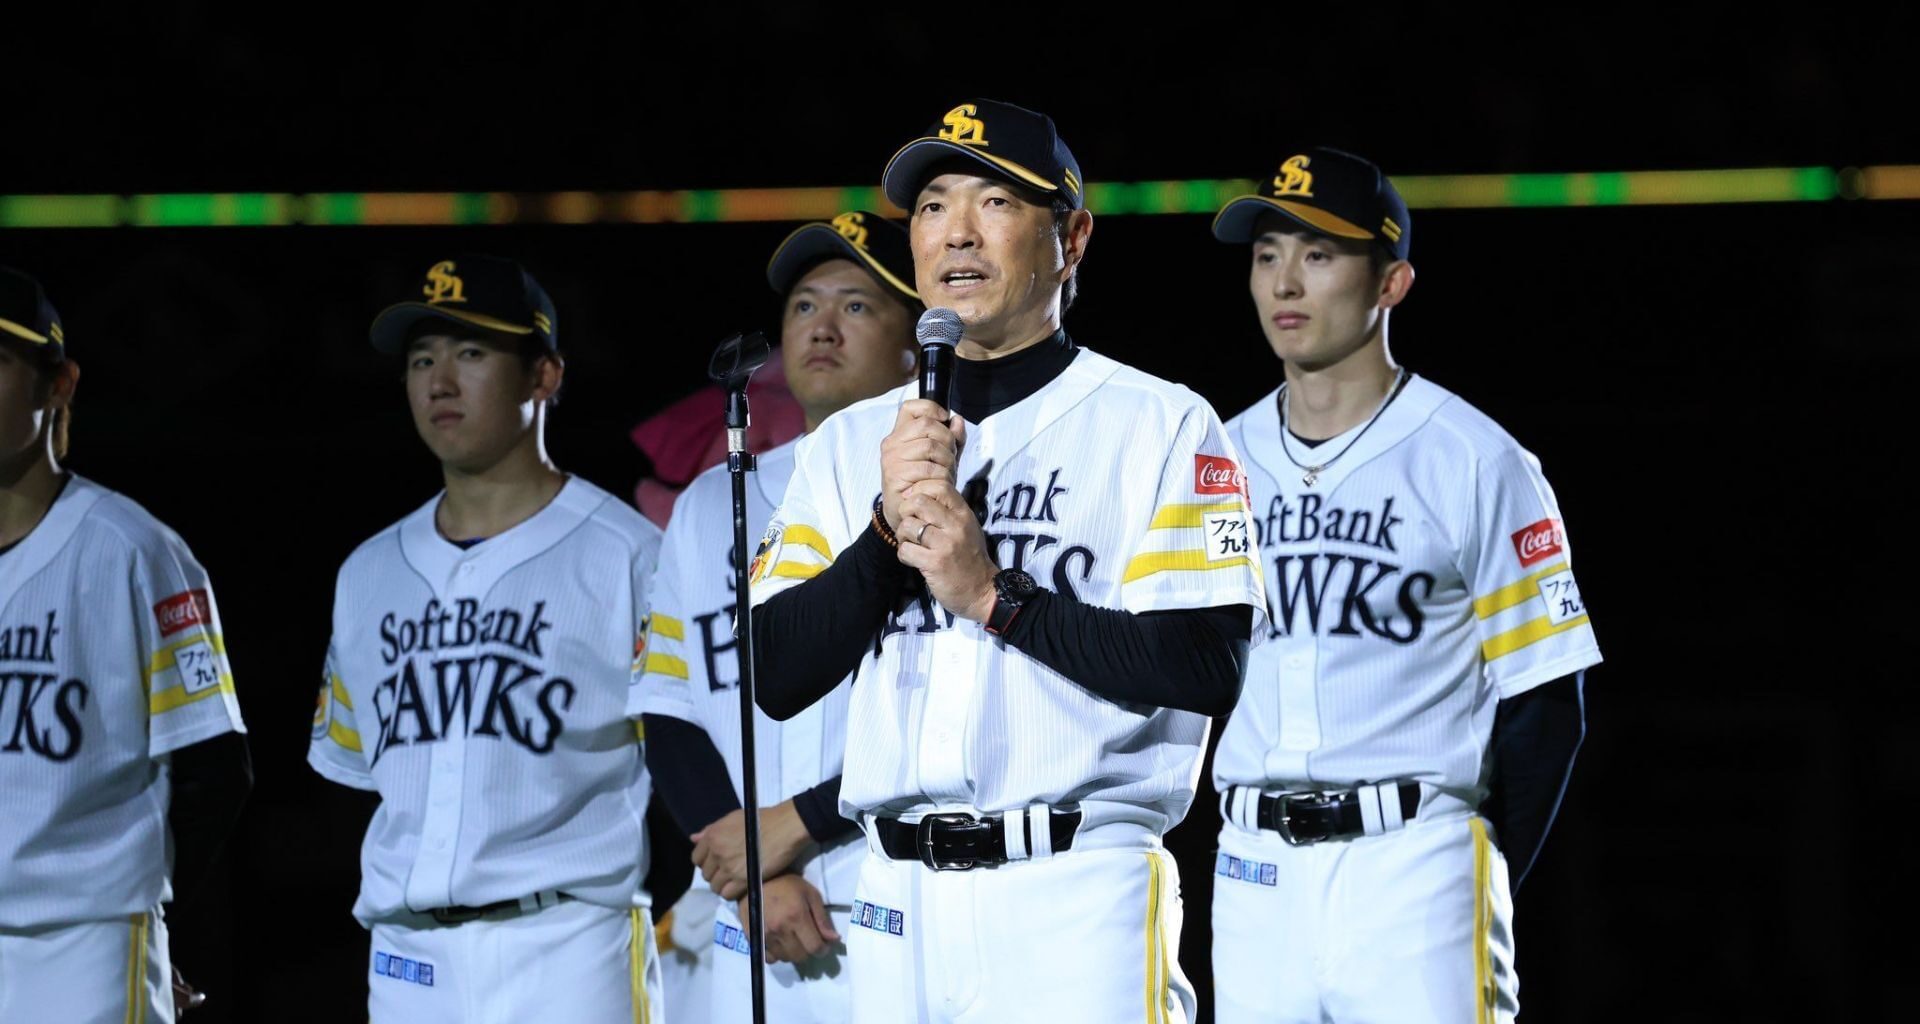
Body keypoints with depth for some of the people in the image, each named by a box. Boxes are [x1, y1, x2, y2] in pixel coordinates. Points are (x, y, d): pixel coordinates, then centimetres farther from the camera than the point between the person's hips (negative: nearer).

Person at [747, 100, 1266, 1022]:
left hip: (1078, 901, -4)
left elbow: (1208, 670, -10)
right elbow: (776, 677, 6)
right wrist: (890, 529, -7)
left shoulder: (1161, 426, 1)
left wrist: (994, 593, -12)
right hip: (898, 904, 4)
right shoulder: (848, 445, 15)